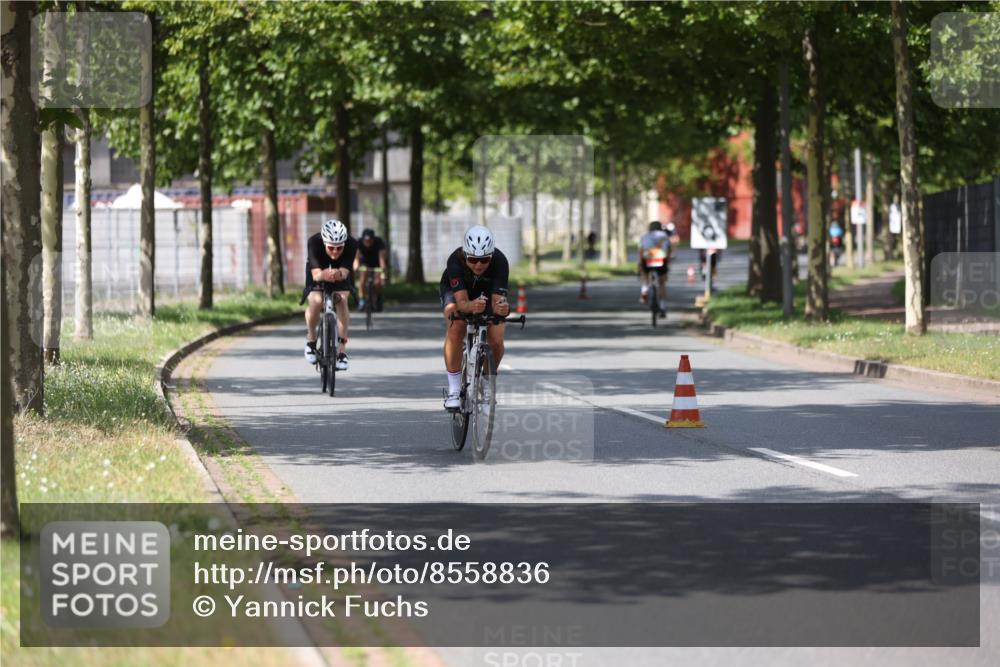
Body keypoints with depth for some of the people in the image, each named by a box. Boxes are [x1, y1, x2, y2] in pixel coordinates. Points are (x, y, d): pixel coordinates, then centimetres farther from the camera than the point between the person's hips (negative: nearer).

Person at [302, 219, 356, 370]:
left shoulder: (351, 245, -33)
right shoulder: (314, 243, -36)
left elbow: (345, 272, -38)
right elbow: (315, 274, -43)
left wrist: (339, 274, -62)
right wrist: (323, 275, -66)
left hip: (341, 273, 1)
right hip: (319, 272, -1)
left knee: (342, 300, -25)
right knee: (316, 302, -26)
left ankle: (342, 350, -19)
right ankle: (311, 339, 3)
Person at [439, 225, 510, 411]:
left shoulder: (500, 262, -36)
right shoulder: (455, 261, -38)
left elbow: (497, 299, -40)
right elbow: (461, 302, -43)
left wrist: (502, 308, -64)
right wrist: (471, 306, -66)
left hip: (487, 292, 1)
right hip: (455, 291, -1)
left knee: (496, 341, -17)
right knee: (456, 329, -30)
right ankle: (454, 390, -22)